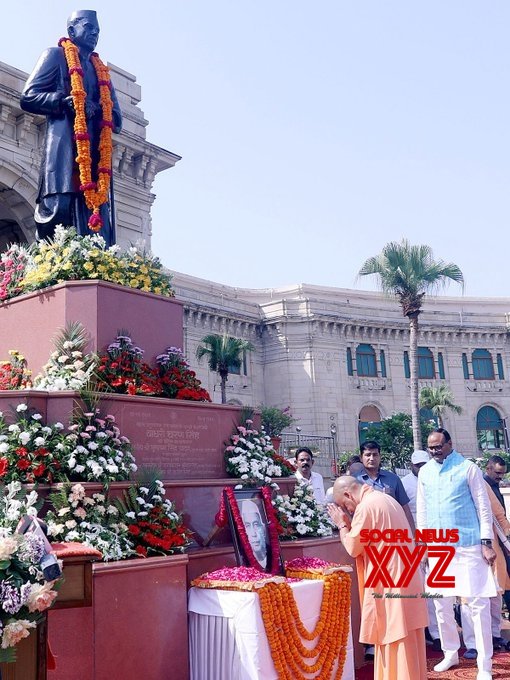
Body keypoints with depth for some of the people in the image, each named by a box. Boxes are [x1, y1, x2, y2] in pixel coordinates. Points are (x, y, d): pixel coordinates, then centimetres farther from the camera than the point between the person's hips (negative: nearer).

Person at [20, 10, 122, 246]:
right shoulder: (56, 55, 13)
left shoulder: (102, 71, 29)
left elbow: (117, 120, 20)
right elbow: (28, 97, 2)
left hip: (95, 156, 5)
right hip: (64, 152, -5)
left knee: (97, 226, -6)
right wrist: (65, 101, -13)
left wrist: (96, 108, -1)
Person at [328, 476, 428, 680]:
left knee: (396, 645, -2)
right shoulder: (385, 499, 14)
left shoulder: (366, 506, -15)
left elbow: (353, 548, -10)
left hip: (391, 583, -10)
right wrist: (350, 523, 12)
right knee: (406, 644, 14)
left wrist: (342, 524, 3)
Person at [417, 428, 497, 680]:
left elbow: (483, 506, -5)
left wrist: (486, 542, -9)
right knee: (441, 603, 11)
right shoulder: (424, 472, 7)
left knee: (478, 604, -1)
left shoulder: (468, 468, -5)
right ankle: (451, 653, 28)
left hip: (468, 546, -4)